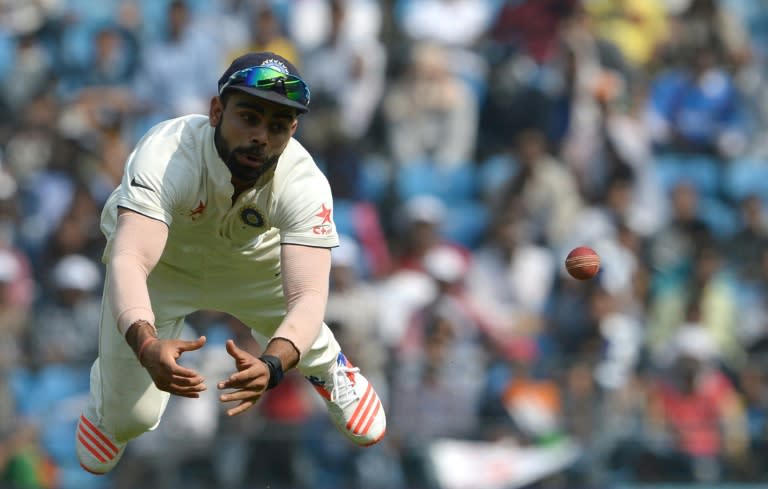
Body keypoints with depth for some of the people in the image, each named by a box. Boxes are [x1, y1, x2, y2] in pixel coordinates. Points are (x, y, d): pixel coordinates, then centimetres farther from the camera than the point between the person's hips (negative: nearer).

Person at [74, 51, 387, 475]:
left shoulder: (304, 183, -34)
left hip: (253, 261, 2)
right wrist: (147, 345, -75)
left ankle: (329, 369, 42)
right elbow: (129, 262, -55)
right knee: (129, 415, -3)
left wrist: (271, 365, -65)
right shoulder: (165, 155, -43)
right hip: (161, 265, -2)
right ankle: (109, 400, 36)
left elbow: (307, 298, -44)